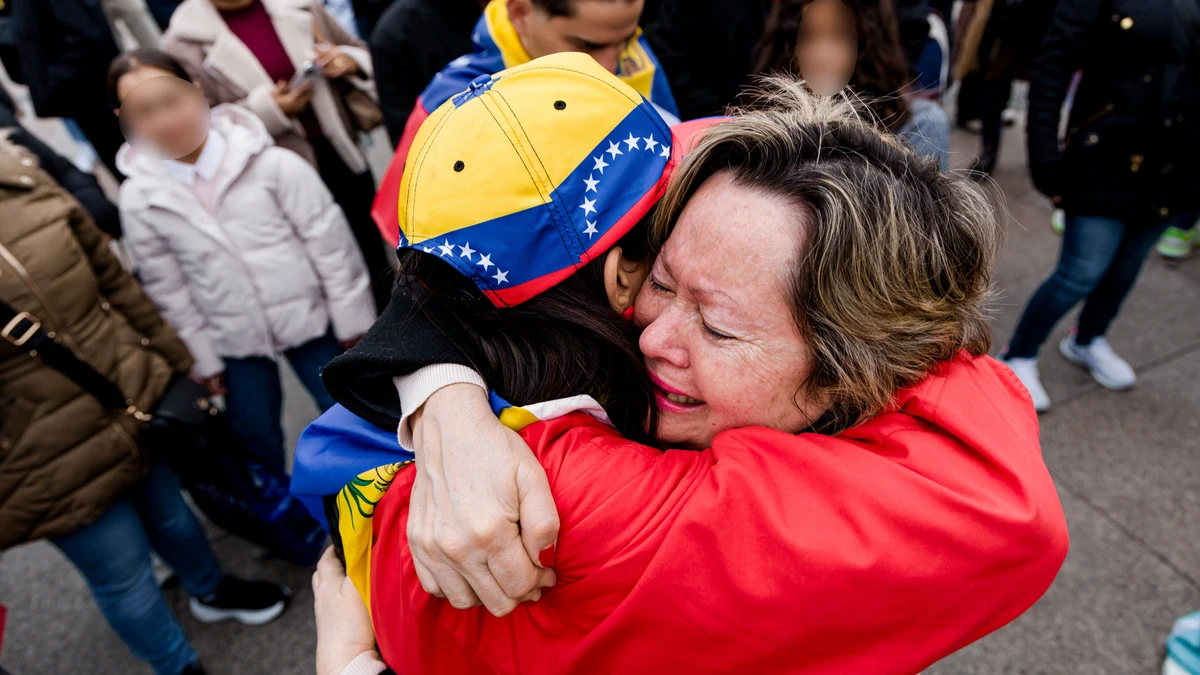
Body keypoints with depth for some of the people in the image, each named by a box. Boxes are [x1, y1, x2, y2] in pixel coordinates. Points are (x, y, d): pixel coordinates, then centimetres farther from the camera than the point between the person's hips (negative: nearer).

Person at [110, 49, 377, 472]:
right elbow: (168, 289, 2)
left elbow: (328, 241, -10)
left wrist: (353, 319, -7)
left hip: (309, 318, -2)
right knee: (253, 434, 16)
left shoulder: (270, 163, -15)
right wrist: (201, 357, 6)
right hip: (234, 340, 2)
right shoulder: (139, 199, -6)